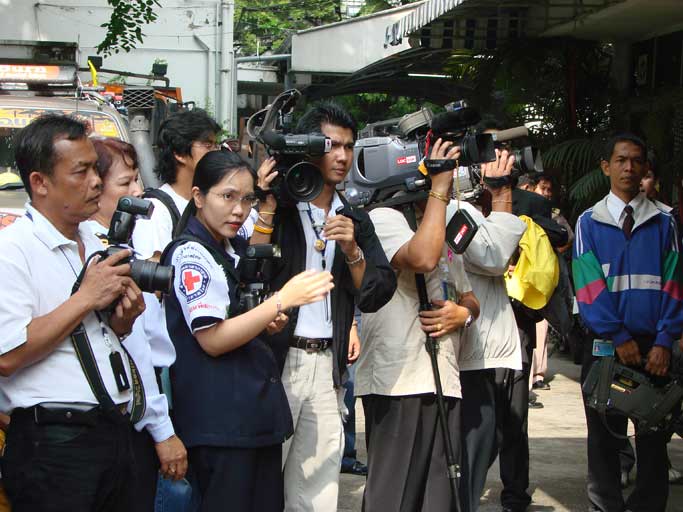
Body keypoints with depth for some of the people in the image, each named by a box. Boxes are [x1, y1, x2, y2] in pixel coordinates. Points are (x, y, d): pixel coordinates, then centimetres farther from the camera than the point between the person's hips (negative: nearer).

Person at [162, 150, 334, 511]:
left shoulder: (234, 249, 15)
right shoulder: (191, 254, -11)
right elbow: (212, 339, -18)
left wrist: (268, 321, 10)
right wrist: (282, 301, -21)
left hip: (259, 409, 9)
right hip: (221, 423, -9)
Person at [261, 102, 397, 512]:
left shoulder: (356, 221, 14)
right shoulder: (275, 207, -1)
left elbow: (376, 295, 6)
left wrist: (352, 251, -10)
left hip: (328, 366, 5)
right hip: (276, 360, -4)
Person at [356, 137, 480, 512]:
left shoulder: (445, 236, 24)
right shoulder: (384, 219, -4)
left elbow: (470, 301, 27)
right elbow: (423, 258, -23)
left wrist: (462, 314, 1)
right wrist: (438, 188, -14)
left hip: (445, 383, 8)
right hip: (398, 384, -8)